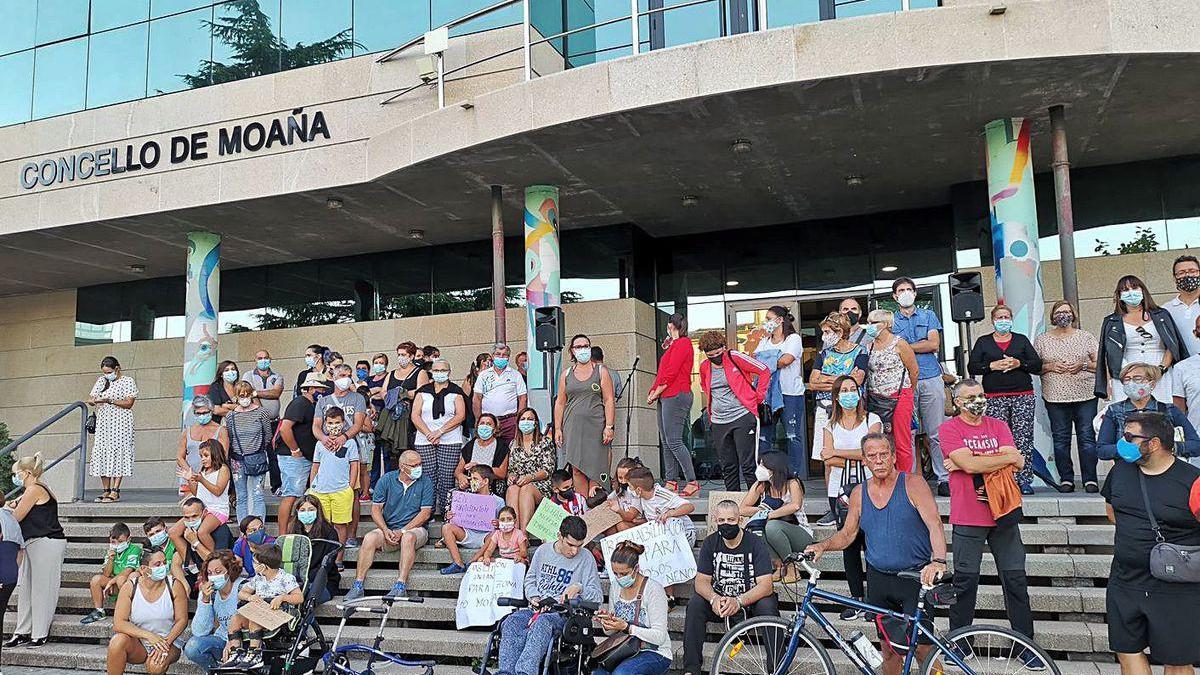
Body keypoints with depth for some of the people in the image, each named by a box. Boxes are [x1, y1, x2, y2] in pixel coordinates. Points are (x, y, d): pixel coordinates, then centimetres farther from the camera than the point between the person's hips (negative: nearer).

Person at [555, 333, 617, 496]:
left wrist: (609, 426, -9)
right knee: (577, 469, 0)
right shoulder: (566, 374, 13)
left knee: (595, 467, -5)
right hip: (573, 426, 2)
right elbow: (560, 403, 13)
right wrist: (557, 429, 5)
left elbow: (609, 401, 0)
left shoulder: (600, 372, 6)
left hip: (596, 426, -2)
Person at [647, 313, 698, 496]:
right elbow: (662, 372, 19)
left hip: (676, 396, -10)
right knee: (666, 441, 8)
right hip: (665, 397, 10)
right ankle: (671, 481, 11)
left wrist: (655, 393, -11)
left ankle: (692, 482, -13)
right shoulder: (673, 345, 22)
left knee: (673, 441, -14)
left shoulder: (682, 343, -8)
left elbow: (671, 373, -15)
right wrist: (653, 392, 7)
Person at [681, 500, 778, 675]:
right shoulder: (710, 543, -1)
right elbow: (701, 581, -5)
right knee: (695, 603, -24)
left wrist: (738, 601, -35)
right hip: (720, 601, 3)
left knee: (767, 605, -33)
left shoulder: (756, 543, -11)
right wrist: (714, 598, -28)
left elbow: (766, 585, -19)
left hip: (750, 601, -3)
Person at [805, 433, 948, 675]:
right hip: (878, 579, 4)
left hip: (916, 576, -4)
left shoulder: (913, 484, -6)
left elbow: (934, 525, -17)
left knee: (920, 646, -11)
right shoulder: (859, 494, 7)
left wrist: (938, 561, -33)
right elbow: (847, 534, 14)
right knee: (888, 648, 10)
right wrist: (823, 545, -5)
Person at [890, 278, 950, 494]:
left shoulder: (928, 315, 14)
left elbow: (934, 344, 0)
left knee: (936, 433, 0)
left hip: (931, 380, 0)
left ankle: (944, 478, 4)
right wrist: (920, 345, -6)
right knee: (906, 433, -2)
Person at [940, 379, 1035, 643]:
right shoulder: (949, 429, -3)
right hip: (968, 518, -3)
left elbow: (1016, 465, -6)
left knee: (1016, 578, 8)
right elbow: (969, 464, -18)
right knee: (965, 581, 4)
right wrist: (1010, 457, -9)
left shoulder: (998, 426, 9)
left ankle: (1025, 639, 20)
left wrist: (964, 463, -13)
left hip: (1003, 513, 4)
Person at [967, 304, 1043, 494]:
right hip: (995, 398, -1)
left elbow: (1038, 365, 8)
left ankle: (1024, 480, 0)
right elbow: (971, 367, 3)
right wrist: (992, 366, -10)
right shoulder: (983, 342, 13)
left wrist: (1019, 363, -8)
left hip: (1023, 397, 1)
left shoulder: (1021, 340, 15)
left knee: (1023, 439, -5)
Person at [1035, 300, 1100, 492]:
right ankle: (1066, 479, 9)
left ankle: (1090, 479, 3)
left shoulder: (1086, 337, 10)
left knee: (1087, 436, -3)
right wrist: (1050, 366, -9)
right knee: (1060, 438, 2)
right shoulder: (1042, 340, 9)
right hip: (1055, 397, 0)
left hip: (1085, 396, 0)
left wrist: (1083, 365, -10)